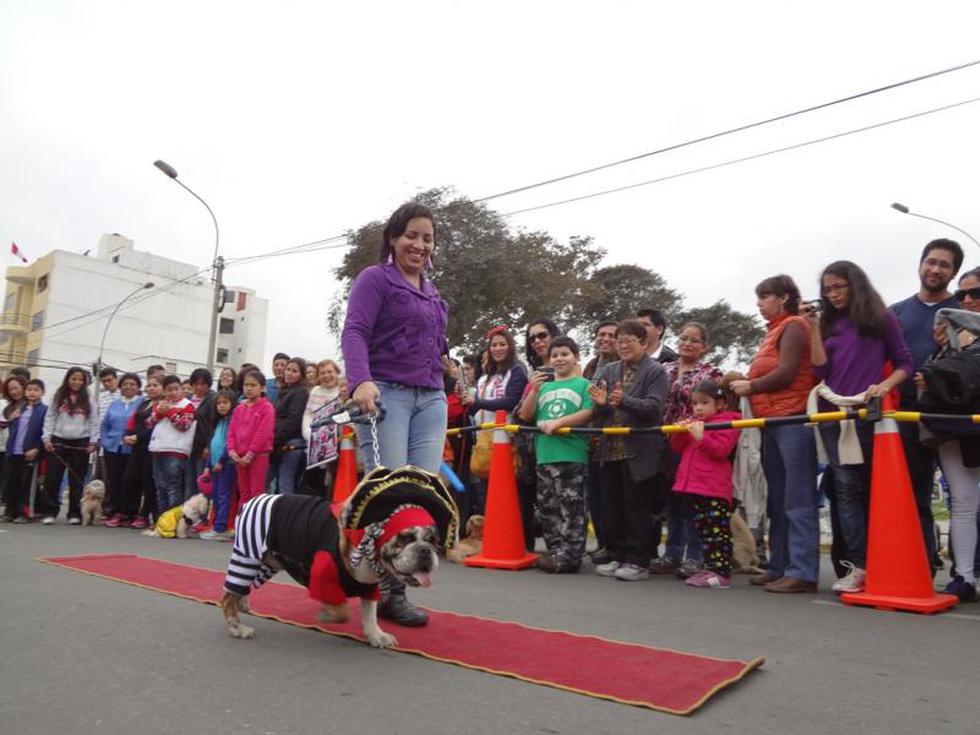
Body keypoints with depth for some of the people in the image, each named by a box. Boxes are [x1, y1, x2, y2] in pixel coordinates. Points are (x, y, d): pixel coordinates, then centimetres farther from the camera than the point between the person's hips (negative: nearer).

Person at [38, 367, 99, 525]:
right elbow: (50, 418, 5)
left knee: (77, 480, 5)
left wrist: (93, 441, -3)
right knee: (52, 478, -1)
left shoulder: (88, 400, 5)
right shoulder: (59, 397, 6)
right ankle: (50, 512, 9)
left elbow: (94, 422, 4)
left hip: (81, 443, 0)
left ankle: (74, 513, 11)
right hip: (59, 441, 1)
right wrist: (47, 438, -4)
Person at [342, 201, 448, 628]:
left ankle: (395, 591, 5)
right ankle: (381, 589, 3)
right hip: (385, 394, -6)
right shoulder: (375, 278, 2)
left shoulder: (432, 291, 23)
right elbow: (354, 333, -11)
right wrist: (361, 380, -27)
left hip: (431, 399, 6)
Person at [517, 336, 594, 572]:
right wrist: (534, 390, -1)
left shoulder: (583, 384, 4)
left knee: (571, 508, -5)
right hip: (545, 456, 6)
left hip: (573, 455, -5)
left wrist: (558, 422, -16)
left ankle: (569, 556, 2)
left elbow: (588, 413, -8)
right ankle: (555, 552, 21)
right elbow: (526, 416, 12)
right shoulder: (543, 386, 18)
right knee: (546, 507, 10)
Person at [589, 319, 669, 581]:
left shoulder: (656, 372, -2)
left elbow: (654, 407, -15)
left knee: (637, 507, 1)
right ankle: (618, 556, 23)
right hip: (610, 450, 6)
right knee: (612, 507, 11)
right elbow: (600, 413, 11)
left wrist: (624, 400, -28)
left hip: (639, 452, -6)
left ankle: (638, 561, 11)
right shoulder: (608, 371, 14)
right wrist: (600, 403, -12)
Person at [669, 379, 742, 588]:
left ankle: (722, 573, 0)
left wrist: (701, 437, -26)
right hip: (694, 487, 8)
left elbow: (721, 450, -17)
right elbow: (678, 448, 17)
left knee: (718, 531, -4)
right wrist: (680, 432, -1)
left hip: (714, 491, -8)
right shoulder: (692, 422, 17)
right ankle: (710, 568, 23)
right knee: (703, 531, 14)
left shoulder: (726, 423, -5)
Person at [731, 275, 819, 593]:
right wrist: (744, 383, 7)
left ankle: (802, 572, -4)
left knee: (798, 501, -7)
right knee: (777, 501, 12)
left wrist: (750, 386, -3)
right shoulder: (774, 330, 23)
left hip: (793, 420, -9)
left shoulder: (794, 325, -4)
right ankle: (779, 567, 19)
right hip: (771, 423, 9)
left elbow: (785, 373, -14)